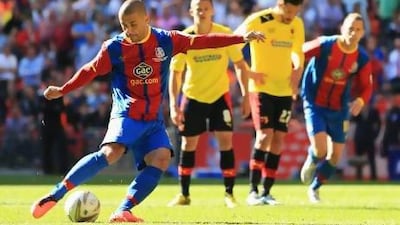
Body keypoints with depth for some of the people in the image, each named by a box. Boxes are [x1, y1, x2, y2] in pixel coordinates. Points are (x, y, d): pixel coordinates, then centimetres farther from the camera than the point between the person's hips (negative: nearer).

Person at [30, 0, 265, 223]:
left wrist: (241, 38, 2)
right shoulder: (114, 48, -3)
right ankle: (56, 194, -26)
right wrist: (62, 90, 12)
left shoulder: (166, 41, 2)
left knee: (161, 159, -20)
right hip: (126, 114, -4)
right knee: (111, 152, -27)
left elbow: (202, 41, 4)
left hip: (154, 120, 4)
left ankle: (123, 211, -21)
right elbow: (91, 71, 9)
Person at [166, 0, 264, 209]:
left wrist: (246, 96, -9)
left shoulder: (225, 34, -13)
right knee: (188, 144, 4)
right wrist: (173, 105, -17)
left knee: (226, 141, -9)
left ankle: (229, 193, 0)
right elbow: (175, 73, -9)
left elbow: (240, 65, -4)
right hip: (193, 96, 1)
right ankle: (184, 194, 15)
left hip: (220, 95, 0)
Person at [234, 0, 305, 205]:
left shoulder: (297, 24, 4)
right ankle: (253, 192, -9)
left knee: (278, 139, 2)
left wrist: (297, 69, 1)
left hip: (285, 90, 5)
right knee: (265, 135, -16)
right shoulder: (258, 21, -14)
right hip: (261, 88, -5)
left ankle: (266, 192, 8)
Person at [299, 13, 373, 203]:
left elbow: (366, 87, 2)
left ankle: (314, 188, 32)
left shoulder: (362, 59, -7)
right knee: (320, 150, -19)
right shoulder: (324, 45, -17)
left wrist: (360, 100, -20)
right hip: (315, 105, -4)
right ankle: (311, 163, 20)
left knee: (335, 156, 6)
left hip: (339, 109, 4)